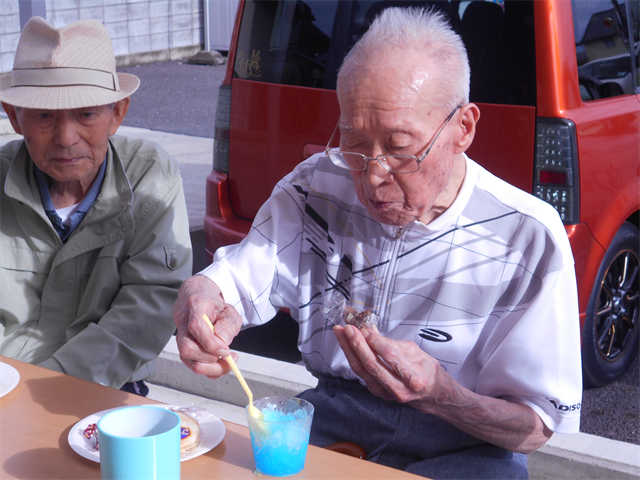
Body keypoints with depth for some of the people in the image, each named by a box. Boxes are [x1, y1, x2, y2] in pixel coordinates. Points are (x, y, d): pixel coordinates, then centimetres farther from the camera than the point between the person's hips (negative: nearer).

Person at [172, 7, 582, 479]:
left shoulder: (528, 239, -16)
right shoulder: (317, 185, -4)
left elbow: (536, 429, -12)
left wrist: (440, 395, -33)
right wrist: (199, 296, -33)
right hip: (332, 412, 1)